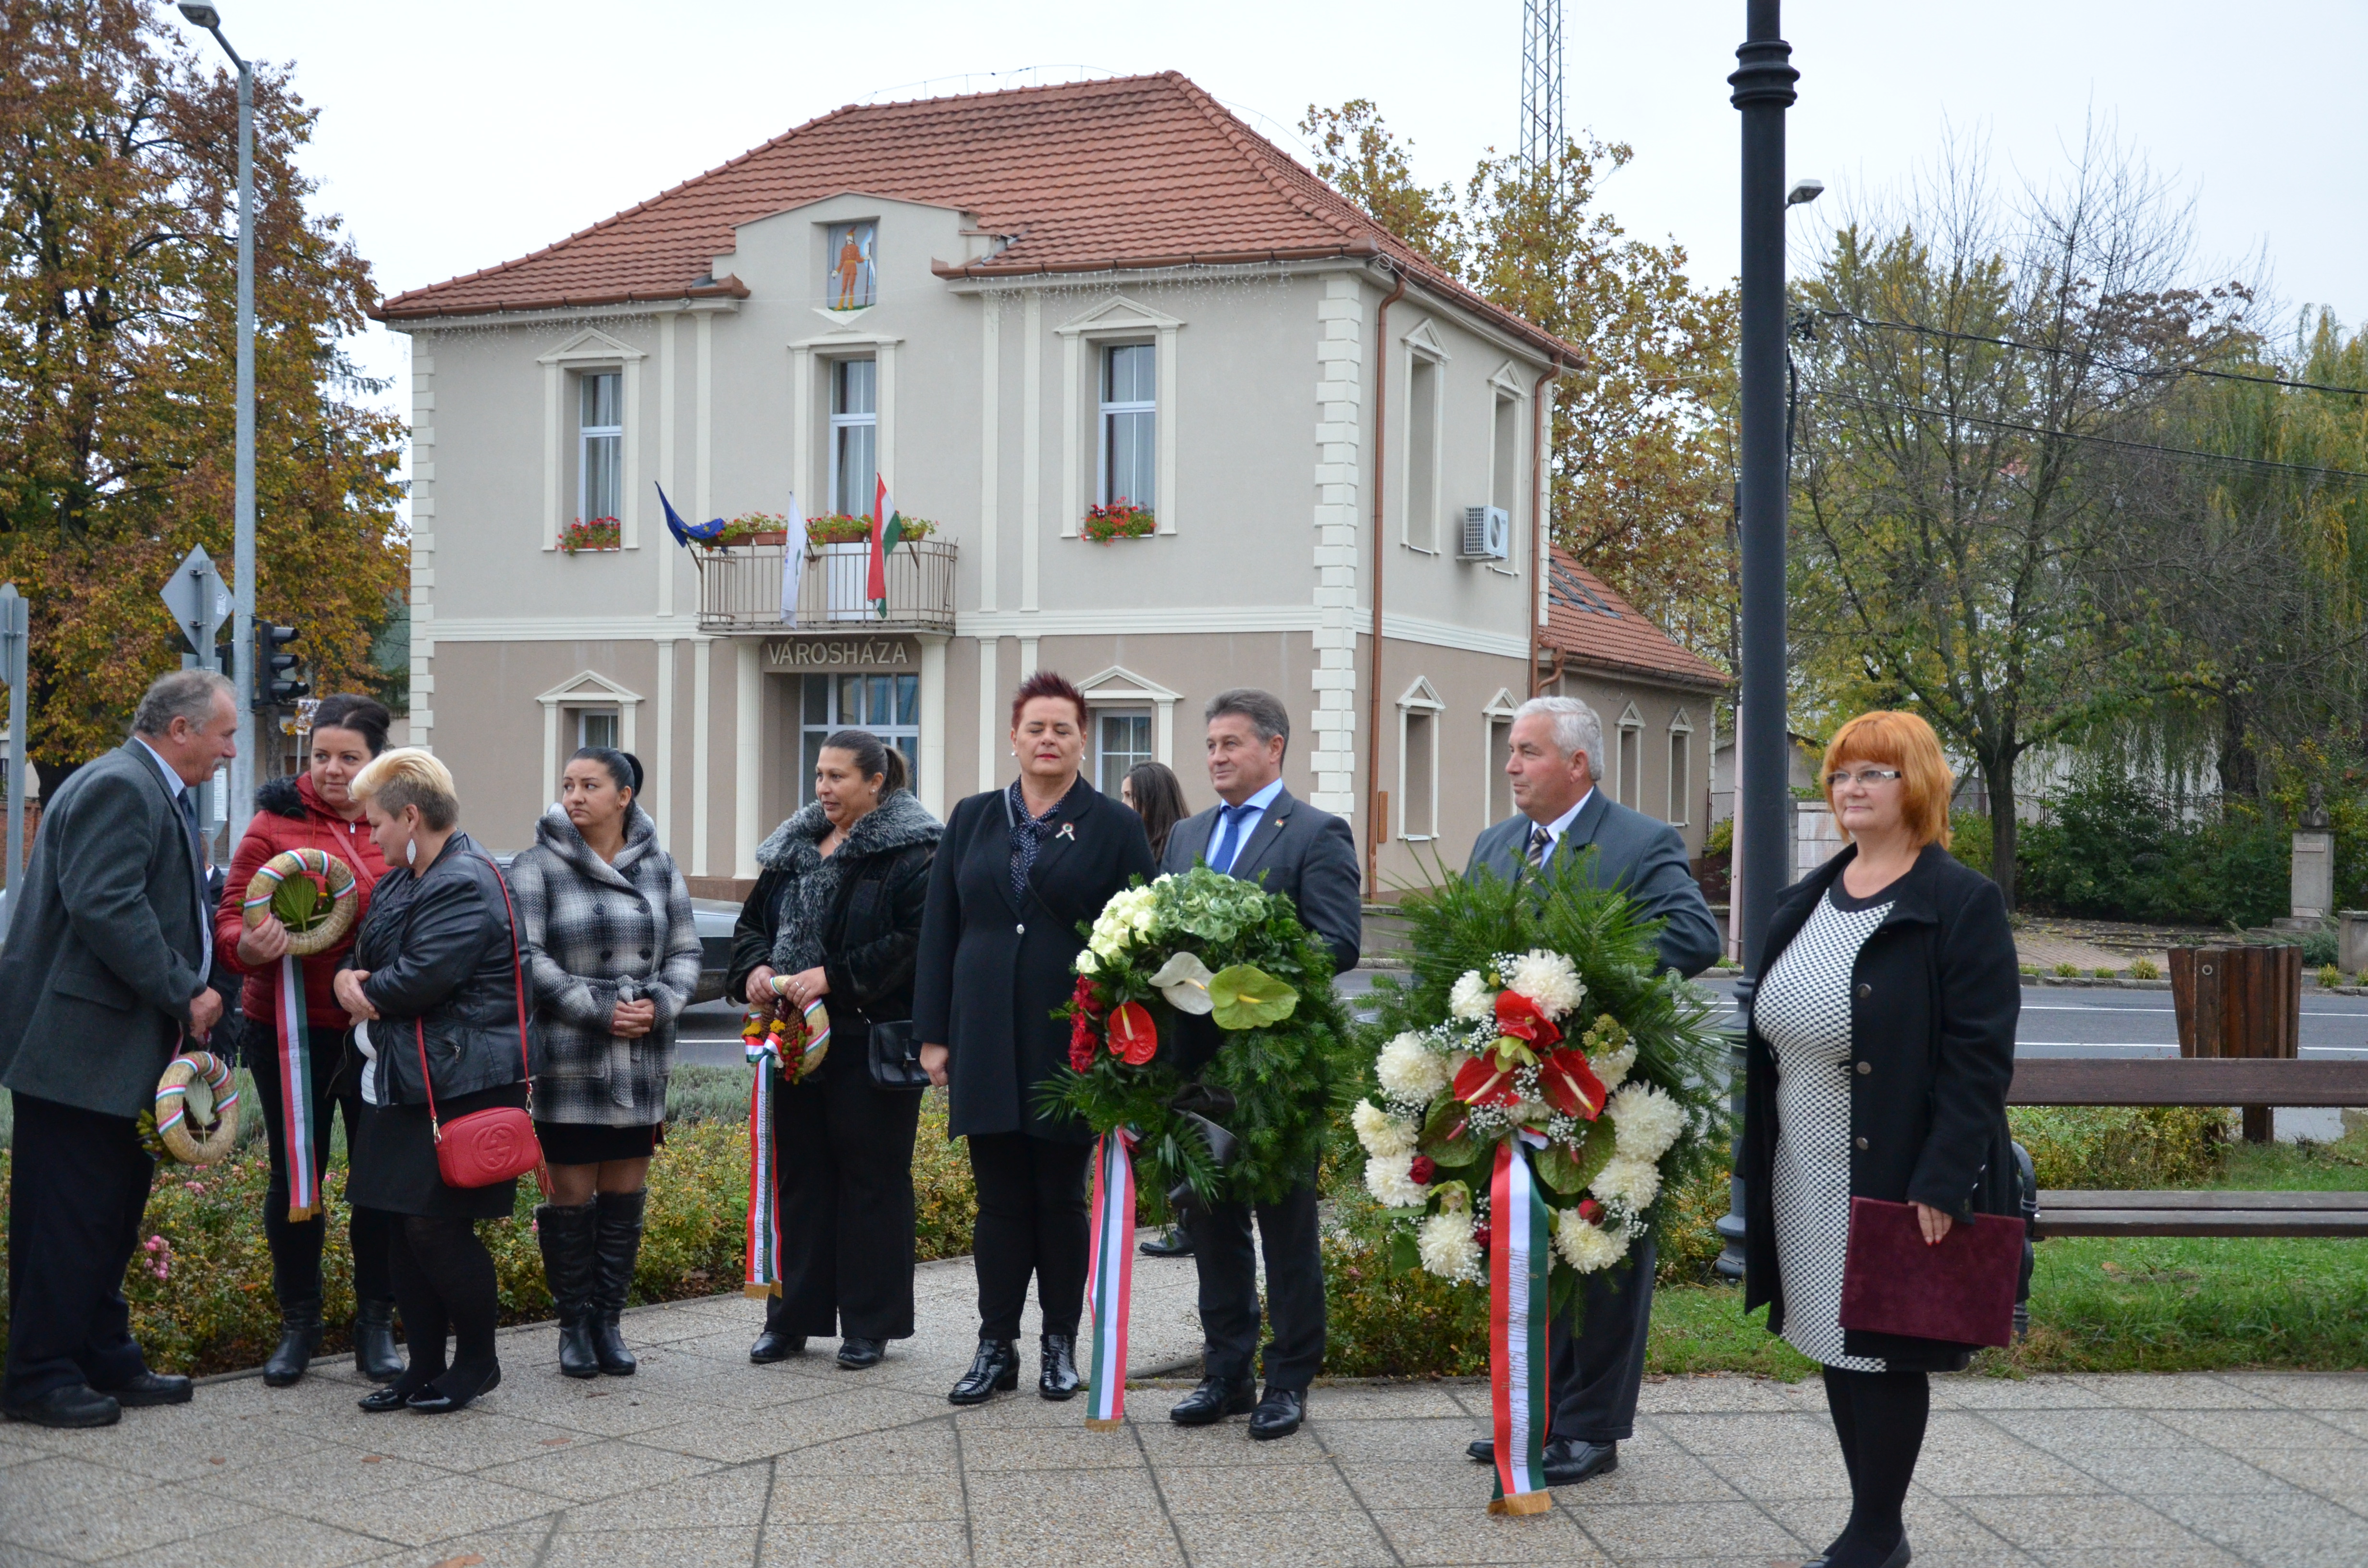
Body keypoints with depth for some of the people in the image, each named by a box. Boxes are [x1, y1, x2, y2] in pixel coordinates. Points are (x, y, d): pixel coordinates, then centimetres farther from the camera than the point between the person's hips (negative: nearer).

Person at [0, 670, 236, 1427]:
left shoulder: (157, 794, 18)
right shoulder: (119, 788, -16)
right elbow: (104, 906, -26)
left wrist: (189, 993, 9)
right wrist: (184, 996, -19)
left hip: (121, 1049, 11)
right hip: (80, 1046, -11)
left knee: (114, 1209, 16)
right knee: (69, 1214, -3)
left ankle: (105, 1359, 25)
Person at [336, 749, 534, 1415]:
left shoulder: (465, 885, -15)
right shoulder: (402, 881, 17)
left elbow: (421, 978, -23)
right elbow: (364, 957, 21)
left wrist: (367, 993, -4)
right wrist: (351, 979, -3)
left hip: (462, 1086, -10)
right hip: (408, 1081, 10)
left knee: (438, 1225, -7)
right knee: (408, 1226, 11)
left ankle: (478, 1360, 10)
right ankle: (424, 1366, 20)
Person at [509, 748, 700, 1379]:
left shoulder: (658, 867, 9)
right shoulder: (537, 867, -2)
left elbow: (685, 953, 10)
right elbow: (528, 957, -10)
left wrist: (659, 1005, -9)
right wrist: (600, 1009, -17)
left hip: (642, 1065, 3)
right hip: (568, 1062, -3)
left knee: (626, 1196, 7)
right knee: (572, 1197, 1)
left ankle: (608, 1320, 18)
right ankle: (574, 1325, 14)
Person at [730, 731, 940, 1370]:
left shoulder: (910, 855, -7)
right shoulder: (793, 849, 13)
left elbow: (914, 942, -17)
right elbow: (753, 923, 19)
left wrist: (832, 977, -21)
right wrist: (755, 968, -3)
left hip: (871, 1042, -6)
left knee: (872, 1176, 2)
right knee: (799, 1174, 11)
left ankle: (870, 1324, 11)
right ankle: (792, 1317, 20)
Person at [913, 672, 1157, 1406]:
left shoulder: (1114, 827, 2)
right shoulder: (972, 820, 10)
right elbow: (939, 930, 10)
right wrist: (934, 1033, 4)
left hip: (1071, 1040, -2)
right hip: (987, 1040, 2)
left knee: (1061, 1199, 7)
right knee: (999, 1199, 7)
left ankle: (1061, 1346, 18)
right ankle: (996, 1348, 15)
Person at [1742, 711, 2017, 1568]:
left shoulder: (1962, 904, -9)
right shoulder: (1807, 901, 13)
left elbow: (1979, 1059, -15)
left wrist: (1941, 1184, -21)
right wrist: (1756, 1163, 12)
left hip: (1895, 1178, -7)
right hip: (1805, 1177, 7)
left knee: (1883, 1351, 0)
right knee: (1836, 1346, 13)